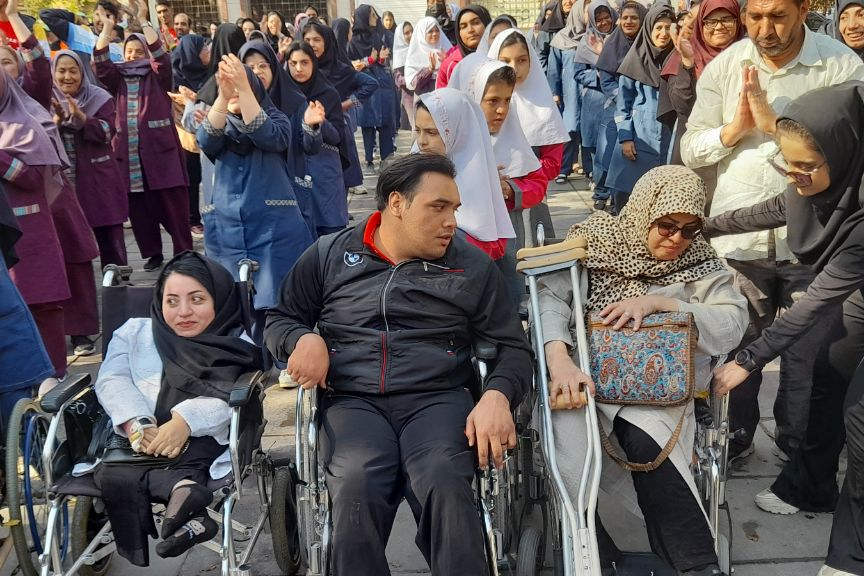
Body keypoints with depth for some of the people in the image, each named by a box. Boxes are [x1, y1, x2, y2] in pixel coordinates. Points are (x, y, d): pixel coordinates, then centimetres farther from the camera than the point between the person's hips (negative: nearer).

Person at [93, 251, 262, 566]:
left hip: (201, 440, -2)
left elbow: (230, 396, -4)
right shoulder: (134, 331, 26)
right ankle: (181, 487, -51)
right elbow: (112, 380, 9)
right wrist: (137, 425, -12)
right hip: (135, 442, 3)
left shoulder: (236, 344, 14)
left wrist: (186, 420, -24)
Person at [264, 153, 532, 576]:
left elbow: (512, 347, 10)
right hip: (353, 401, 0)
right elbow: (280, 320, 20)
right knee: (356, 486, -33)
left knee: (445, 484, -33)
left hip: (438, 398, 0)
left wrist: (496, 395, -11)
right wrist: (305, 339, -5)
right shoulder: (330, 255, 12)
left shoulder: (472, 265, 12)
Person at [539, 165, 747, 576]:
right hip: (582, 372, 0)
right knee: (568, 437, -31)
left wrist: (658, 302, -14)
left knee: (647, 442, -31)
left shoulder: (700, 263, 11)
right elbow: (548, 297, -8)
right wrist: (560, 361, -27)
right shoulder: (595, 240, 5)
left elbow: (733, 325, -2)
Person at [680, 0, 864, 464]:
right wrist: (734, 129, -16)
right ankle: (732, 437, 38)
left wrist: (774, 123, -22)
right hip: (737, 238, 2)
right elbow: (690, 151, 2)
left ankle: (798, 452, 34)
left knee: (808, 357, 12)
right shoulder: (723, 68, 1)